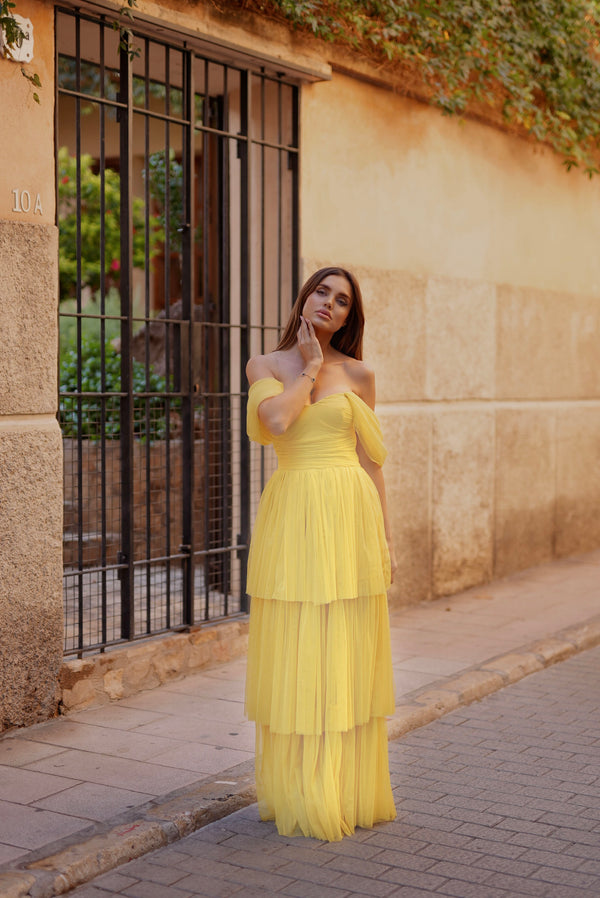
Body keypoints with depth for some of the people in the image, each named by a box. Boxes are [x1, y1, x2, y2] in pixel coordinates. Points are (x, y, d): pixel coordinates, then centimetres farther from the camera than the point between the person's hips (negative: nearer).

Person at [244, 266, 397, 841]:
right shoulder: (266, 365, 6)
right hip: (290, 517, 0)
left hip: (349, 516, 1)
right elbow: (277, 419, -15)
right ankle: (297, 793, 15)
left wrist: (385, 536, 6)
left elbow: (370, 459, 9)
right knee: (292, 655, 2)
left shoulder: (358, 374, 8)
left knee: (346, 654, 4)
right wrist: (310, 368, -2)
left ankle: (349, 790, 16)